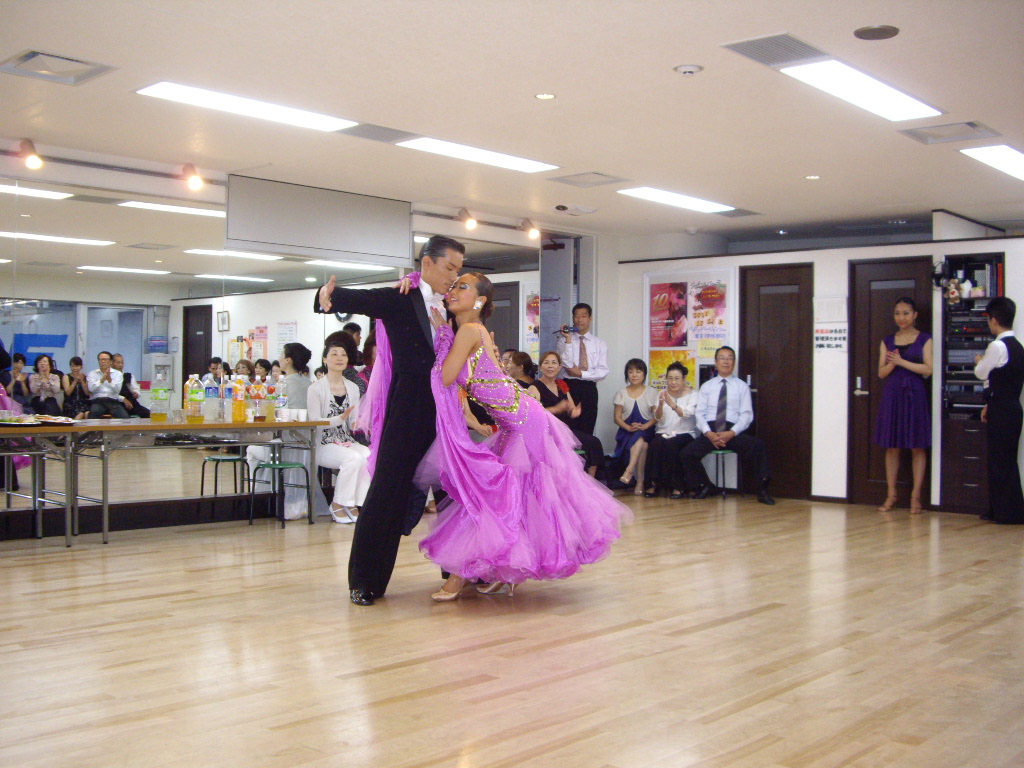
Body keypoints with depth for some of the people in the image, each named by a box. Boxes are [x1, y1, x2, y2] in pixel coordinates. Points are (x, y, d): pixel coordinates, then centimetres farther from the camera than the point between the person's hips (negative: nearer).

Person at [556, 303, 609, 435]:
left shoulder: (600, 344, 10)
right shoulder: (563, 340, 5)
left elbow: (603, 371, 1)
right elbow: (567, 364, -10)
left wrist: (581, 374, -9)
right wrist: (568, 340, -13)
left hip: (589, 389, 2)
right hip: (570, 387, -2)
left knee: (587, 431, 2)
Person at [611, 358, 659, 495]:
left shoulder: (651, 392, 10)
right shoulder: (622, 393, 14)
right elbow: (617, 417, 5)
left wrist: (644, 426, -19)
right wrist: (629, 427, -15)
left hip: (646, 429, -1)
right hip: (626, 431, 1)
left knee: (639, 439, -38)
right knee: (641, 445, -34)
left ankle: (629, 471, -47)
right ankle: (639, 482, -39)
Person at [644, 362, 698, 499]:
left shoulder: (692, 395, 4)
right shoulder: (662, 394, 13)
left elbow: (687, 413, -17)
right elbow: (658, 418, 0)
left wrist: (673, 404, -35)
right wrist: (661, 404, -21)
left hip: (685, 433, -3)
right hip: (664, 432, 3)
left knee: (670, 444, -33)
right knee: (655, 444, -30)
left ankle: (677, 486, -23)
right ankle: (653, 484, -22)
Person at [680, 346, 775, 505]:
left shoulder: (742, 387, 12)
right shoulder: (706, 387, 16)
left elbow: (747, 414, 2)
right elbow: (700, 413, 7)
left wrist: (731, 433, -15)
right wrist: (709, 434, -13)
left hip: (733, 431, -2)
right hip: (709, 431, 2)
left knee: (758, 446, -31)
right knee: (687, 454, -22)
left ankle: (762, 489, -20)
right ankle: (703, 486, 2)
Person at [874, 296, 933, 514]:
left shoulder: (924, 339, 1)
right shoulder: (887, 341, 11)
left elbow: (928, 369, -9)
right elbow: (882, 372, 6)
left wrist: (901, 362, -12)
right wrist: (892, 363, -13)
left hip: (915, 395, -3)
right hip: (892, 395, 3)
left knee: (918, 447, -1)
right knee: (891, 446, 4)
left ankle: (916, 496, 4)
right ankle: (891, 494, 11)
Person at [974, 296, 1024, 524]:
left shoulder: (998, 346, -16)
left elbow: (981, 372, -4)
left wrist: (979, 361, 18)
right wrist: (990, 405, 17)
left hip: (1002, 412, -9)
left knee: (1001, 462, -3)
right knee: (1005, 461, 13)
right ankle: (1000, 510, 19)